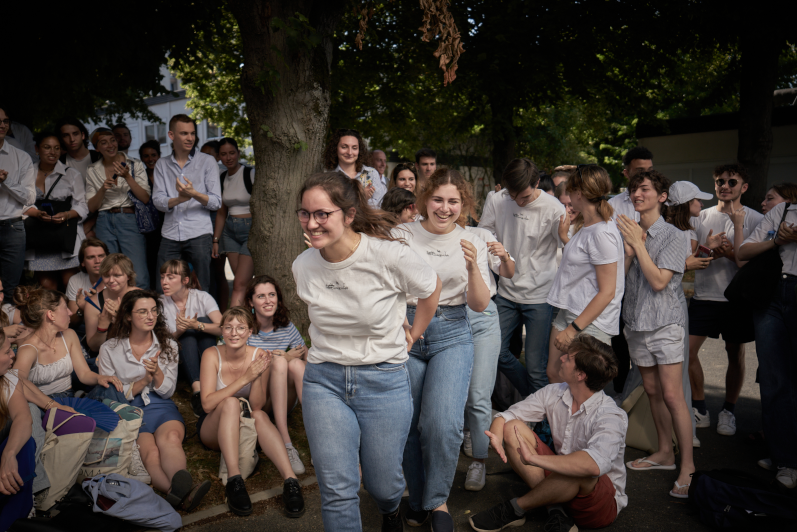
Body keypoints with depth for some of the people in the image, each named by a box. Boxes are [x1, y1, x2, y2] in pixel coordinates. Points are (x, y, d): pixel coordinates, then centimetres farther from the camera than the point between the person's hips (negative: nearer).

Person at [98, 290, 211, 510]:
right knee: (150, 452, -35)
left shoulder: (168, 346, 13)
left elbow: (167, 391, 10)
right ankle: (184, 495, -62)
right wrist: (144, 379, -9)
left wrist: (156, 372, -10)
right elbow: (111, 396, 4)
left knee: (171, 437, -37)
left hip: (160, 407, 2)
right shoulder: (110, 349, 6)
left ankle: (182, 489, -63)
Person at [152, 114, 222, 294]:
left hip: (199, 234, -2)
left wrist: (194, 194, -19)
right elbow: (158, 201, 3)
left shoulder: (207, 161, 7)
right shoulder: (161, 165, 14)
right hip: (170, 236, 3)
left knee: (201, 290, -3)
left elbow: (216, 202, 0)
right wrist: (179, 199, -18)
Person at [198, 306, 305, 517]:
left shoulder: (258, 356, -10)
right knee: (231, 403, -32)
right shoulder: (212, 355, -14)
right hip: (213, 428, -1)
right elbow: (207, 404, -23)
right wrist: (245, 378, -31)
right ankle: (234, 480, -42)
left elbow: (257, 406, -14)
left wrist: (258, 377, -31)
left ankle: (291, 481, -42)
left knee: (260, 415, -32)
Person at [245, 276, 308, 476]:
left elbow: (308, 360, 3)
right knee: (279, 361, -28)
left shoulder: (287, 327, 4)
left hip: (285, 401, 3)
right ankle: (286, 444, -39)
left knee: (296, 364, -26)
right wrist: (283, 357, -20)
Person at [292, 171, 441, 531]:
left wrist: (413, 334, 12)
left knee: (383, 484, 14)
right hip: (324, 380, 2)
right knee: (337, 491, -1)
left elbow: (431, 289, 2)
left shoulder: (391, 256, -19)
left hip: (385, 380, -2)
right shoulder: (302, 266, -6)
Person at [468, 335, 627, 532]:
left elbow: (595, 465, -45)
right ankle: (555, 510, -15)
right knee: (512, 427, -9)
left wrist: (533, 458, -44)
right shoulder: (554, 394, -6)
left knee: (581, 470, -41)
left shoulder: (611, 416, -26)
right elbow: (506, 416, -2)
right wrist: (496, 437, -27)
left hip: (604, 503, -6)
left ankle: (514, 508, -16)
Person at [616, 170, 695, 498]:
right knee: (652, 391, 14)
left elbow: (659, 281, -17)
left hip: (665, 323, -5)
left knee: (672, 395, -7)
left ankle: (687, 466, 2)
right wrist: (628, 250, -13)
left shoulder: (673, 236, -7)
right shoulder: (629, 232, 7)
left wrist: (639, 244, -16)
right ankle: (665, 453, 27)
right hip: (637, 322, 5)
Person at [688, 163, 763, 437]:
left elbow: (745, 262, -11)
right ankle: (699, 409, 11)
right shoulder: (701, 217, 8)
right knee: (687, 348, -5)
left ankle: (728, 411, 25)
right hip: (704, 294, 2)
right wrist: (707, 249, -13)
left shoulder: (755, 219, -1)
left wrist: (737, 224, -17)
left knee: (736, 355, 7)